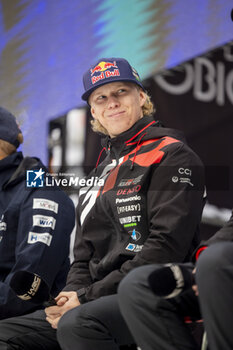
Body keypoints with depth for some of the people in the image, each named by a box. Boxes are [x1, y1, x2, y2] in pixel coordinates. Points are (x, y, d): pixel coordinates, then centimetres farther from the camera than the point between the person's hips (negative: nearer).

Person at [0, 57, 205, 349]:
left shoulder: (171, 156, -2)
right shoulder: (101, 174, 23)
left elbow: (165, 248, -14)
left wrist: (88, 297, -15)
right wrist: (71, 294, -2)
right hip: (103, 302, 8)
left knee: (77, 324, -37)